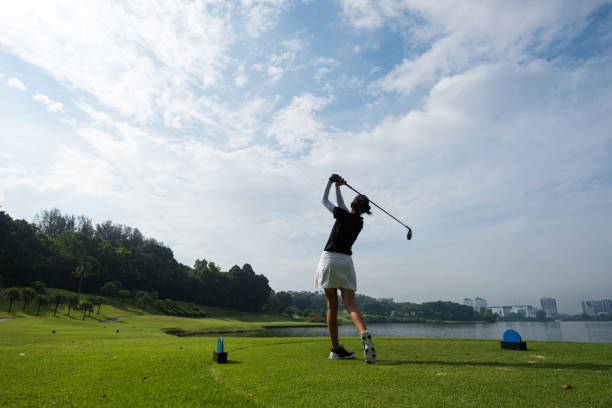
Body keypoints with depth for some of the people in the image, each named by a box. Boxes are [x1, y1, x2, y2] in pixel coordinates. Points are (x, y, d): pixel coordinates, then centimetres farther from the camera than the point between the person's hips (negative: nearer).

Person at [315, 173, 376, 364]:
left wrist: (331, 182, 20)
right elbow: (342, 207, 26)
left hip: (329, 259, -3)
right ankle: (364, 333, -28)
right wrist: (338, 187, 24)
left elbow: (324, 200, 10)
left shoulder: (344, 215, -5)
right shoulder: (360, 222, 11)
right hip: (346, 261, 4)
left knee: (332, 306, 3)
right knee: (350, 304, 0)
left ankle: (336, 349, 9)